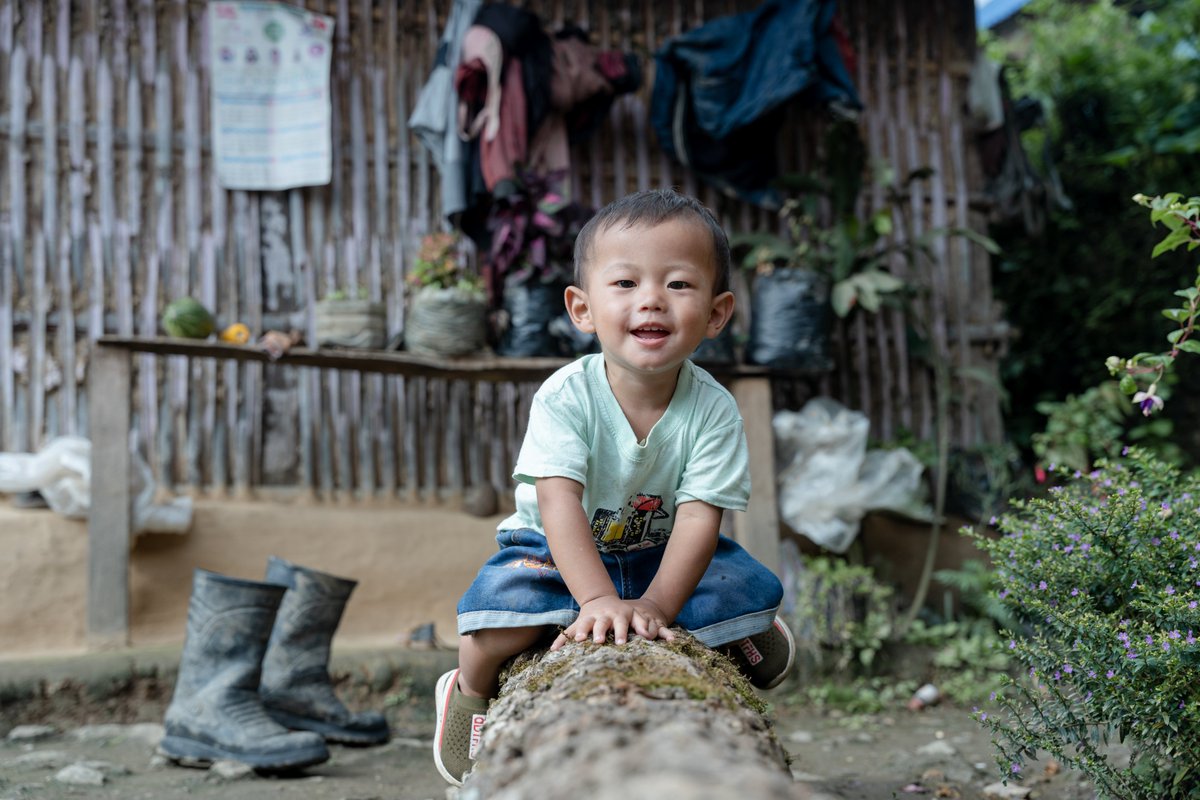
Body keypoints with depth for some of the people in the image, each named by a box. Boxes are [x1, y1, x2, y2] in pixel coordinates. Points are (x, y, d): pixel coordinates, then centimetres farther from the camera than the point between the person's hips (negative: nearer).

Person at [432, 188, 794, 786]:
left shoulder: (713, 410, -18)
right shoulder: (565, 397, -24)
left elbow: (699, 516, -22)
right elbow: (559, 502, -32)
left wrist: (655, 607, -34)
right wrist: (599, 599, -44)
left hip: (661, 555, 3)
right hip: (557, 552, -2)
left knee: (750, 593, -14)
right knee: (493, 638, -25)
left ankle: (743, 649, 25)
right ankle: (473, 692, 12)